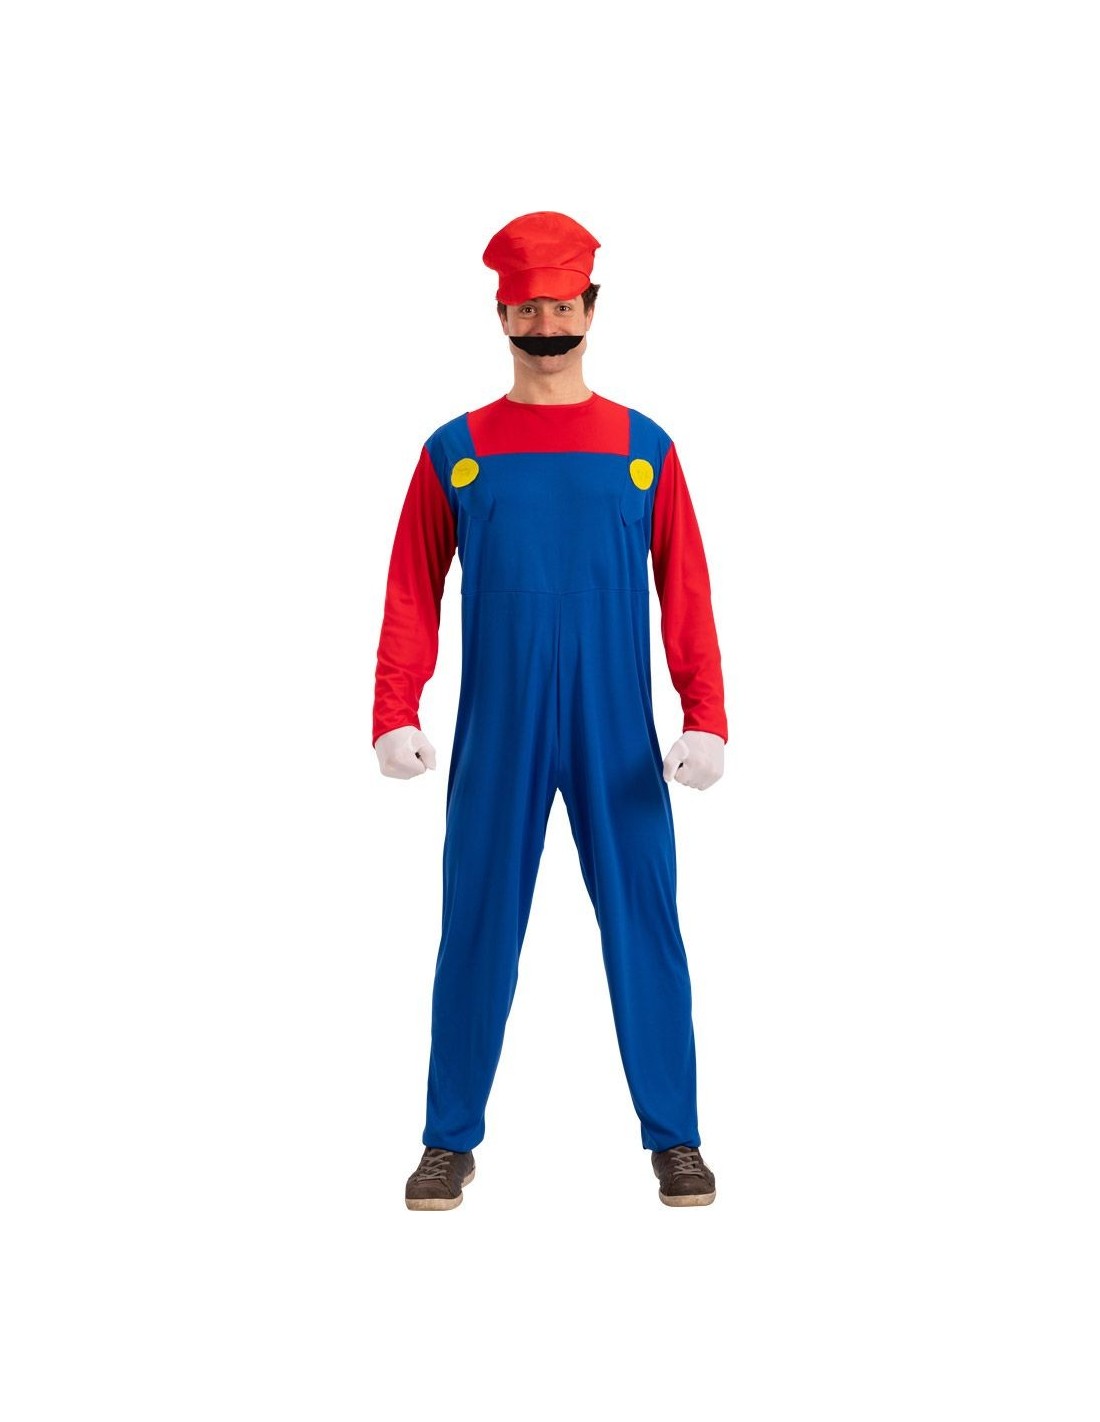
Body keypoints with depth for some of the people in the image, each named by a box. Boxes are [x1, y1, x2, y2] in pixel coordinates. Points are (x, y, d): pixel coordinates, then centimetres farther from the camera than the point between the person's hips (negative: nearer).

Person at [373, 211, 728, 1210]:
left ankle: (675, 1138, 15)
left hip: (619, 735, 0)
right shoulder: (455, 450, 6)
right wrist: (395, 715, -9)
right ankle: (451, 1141, 16)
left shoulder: (645, 447, 6)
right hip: (496, 736, 0)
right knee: (477, 928, 3)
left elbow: (686, 593, 3)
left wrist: (706, 718, -7)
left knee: (644, 925, 3)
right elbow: (413, 593, 3)